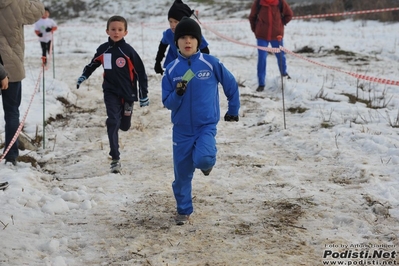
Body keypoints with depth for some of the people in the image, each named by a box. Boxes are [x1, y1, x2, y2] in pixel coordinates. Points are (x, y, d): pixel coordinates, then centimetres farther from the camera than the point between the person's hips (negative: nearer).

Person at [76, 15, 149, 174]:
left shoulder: (128, 51, -12)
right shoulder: (103, 49, -3)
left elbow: (140, 72, -6)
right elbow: (93, 64, 19)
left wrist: (143, 95, -6)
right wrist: (83, 76, 12)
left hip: (127, 93, -1)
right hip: (110, 92, 1)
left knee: (124, 125, 9)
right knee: (113, 122, -14)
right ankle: (115, 159, -13)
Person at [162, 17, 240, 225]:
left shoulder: (211, 63, -8)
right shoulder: (171, 69, -4)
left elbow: (231, 84, 7)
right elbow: (167, 103, -2)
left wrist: (233, 109, 15)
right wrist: (178, 94, -22)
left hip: (207, 126, -2)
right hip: (182, 129, 2)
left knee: (203, 160, -27)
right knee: (182, 173, 6)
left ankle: (207, 160, 10)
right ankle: (183, 210, 27)